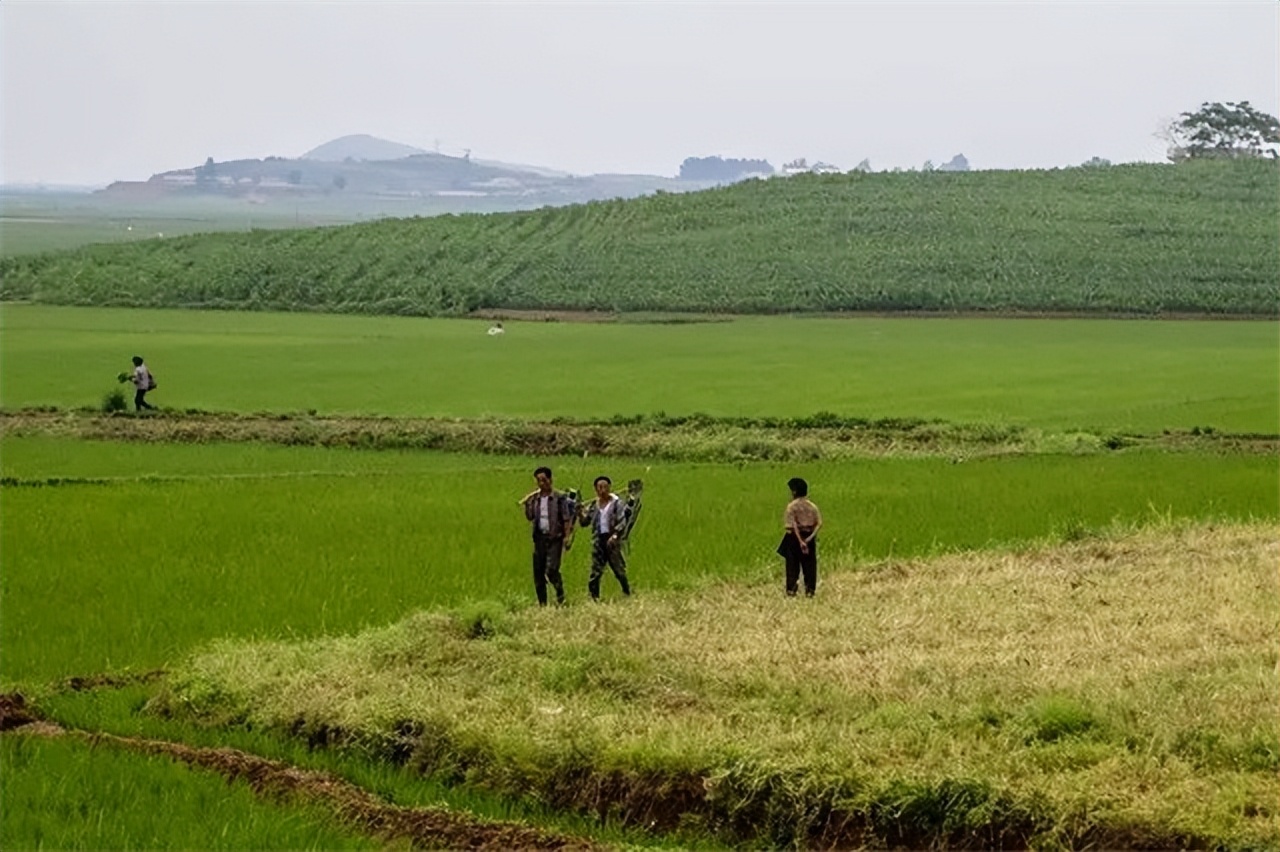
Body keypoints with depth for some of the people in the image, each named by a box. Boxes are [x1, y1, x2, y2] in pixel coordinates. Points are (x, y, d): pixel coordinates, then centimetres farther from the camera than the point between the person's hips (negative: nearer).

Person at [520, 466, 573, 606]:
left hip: (555, 538, -5)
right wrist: (527, 504, -6)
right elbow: (529, 518, 8)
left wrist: (567, 536, -12)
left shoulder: (559, 497, -3)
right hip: (540, 537, 5)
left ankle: (560, 593, 5)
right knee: (538, 572, 5)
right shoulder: (534, 498, 10)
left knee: (551, 569, -18)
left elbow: (567, 519, -4)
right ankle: (542, 603, 13)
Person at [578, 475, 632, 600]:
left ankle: (628, 594, 11)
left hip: (612, 540, -4)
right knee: (595, 571, 1)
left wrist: (615, 536, -20)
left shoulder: (617, 503, -2)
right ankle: (594, 597, 4)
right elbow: (585, 522, 11)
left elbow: (622, 523, -8)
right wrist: (580, 514, -10)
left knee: (619, 569, -1)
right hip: (598, 540, 4)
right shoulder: (593, 505, 11)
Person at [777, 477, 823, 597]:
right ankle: (809, 590, 8)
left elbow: (793, 525, -16)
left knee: (793, 564, 5)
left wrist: (800, 541, -17)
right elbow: (819, 523, -5)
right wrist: (811, 537, -10)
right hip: (809, 537, 3)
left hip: (795, 537, -3)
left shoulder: (792, 506, -9)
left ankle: (791, 589, 2)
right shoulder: (812, 506, 3)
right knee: (809, 565, 8)